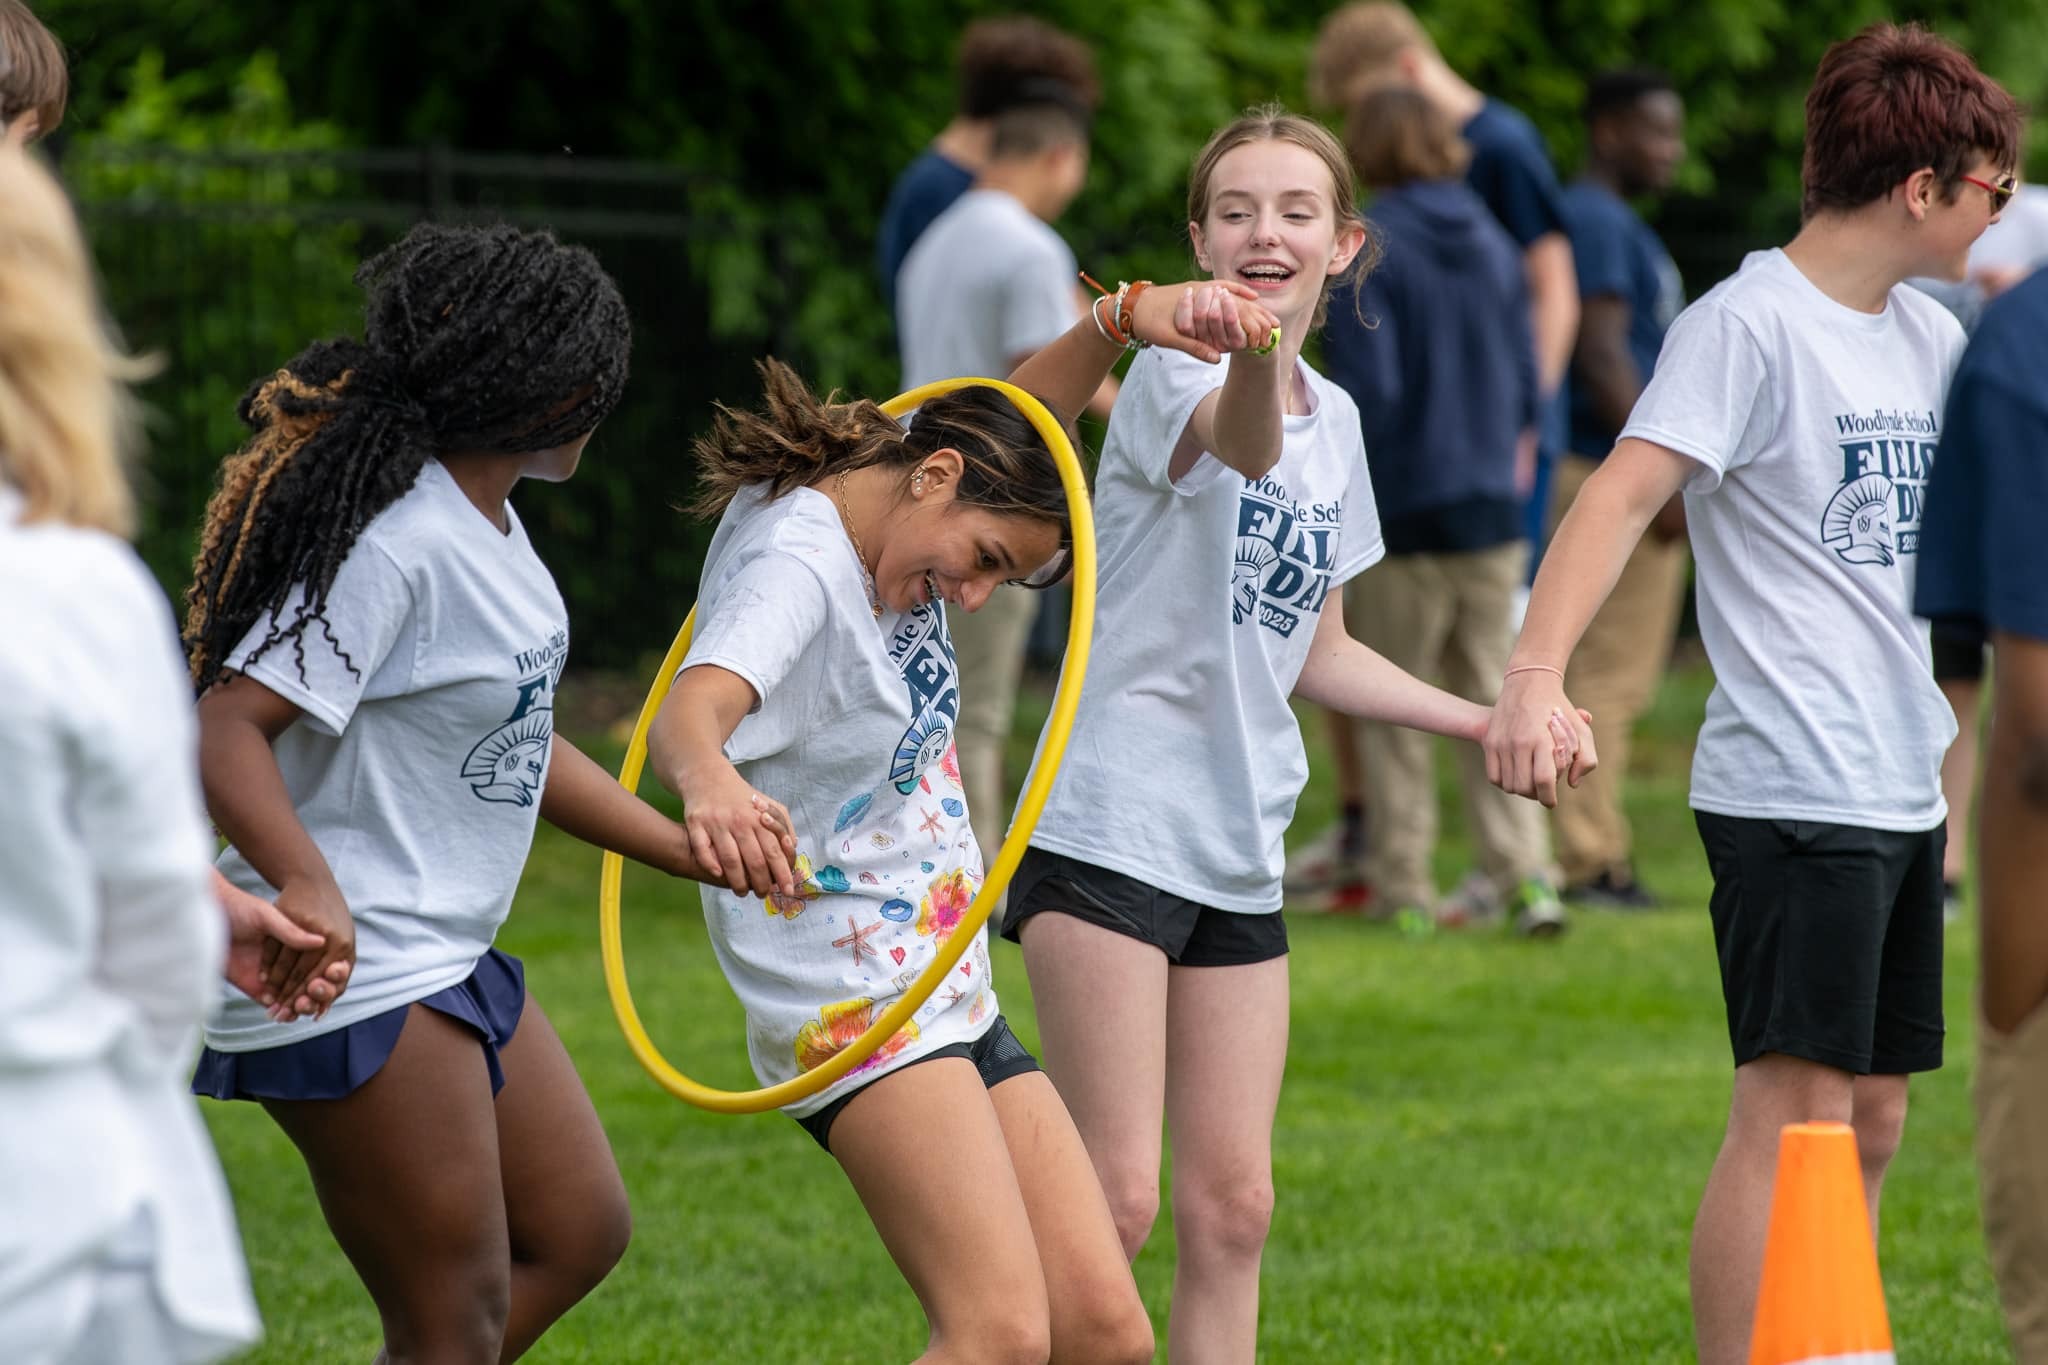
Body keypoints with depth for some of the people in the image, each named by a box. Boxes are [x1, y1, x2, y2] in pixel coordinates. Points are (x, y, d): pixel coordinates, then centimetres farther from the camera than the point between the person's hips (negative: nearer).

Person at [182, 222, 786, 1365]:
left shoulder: (485, 515, 8)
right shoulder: (399, 542, -22)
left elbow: (514, 738, 19)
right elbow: (230, 729, -27)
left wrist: (693, 849, 20)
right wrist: (306, 884, -43)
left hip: (446, 965, 10)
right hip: (348, 978, -10)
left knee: (579, 1232, 17)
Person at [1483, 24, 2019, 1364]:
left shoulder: (1929, 337, 14)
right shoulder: (1750, 323, -11)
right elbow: (1623, 496, -23)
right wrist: (1535, 675, -36)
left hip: (1904, 790, 9)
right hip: (1794, 792, -8)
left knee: (1871, 1119, 11)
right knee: (1796, 1112, -12)